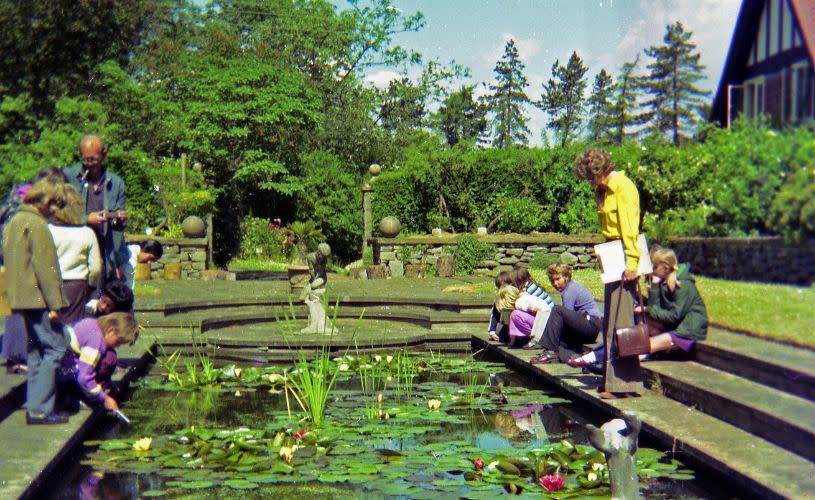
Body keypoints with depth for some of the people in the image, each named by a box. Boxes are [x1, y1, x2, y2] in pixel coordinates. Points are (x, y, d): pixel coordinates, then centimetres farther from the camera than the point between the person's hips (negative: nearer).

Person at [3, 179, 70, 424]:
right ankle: (40, 409, -11)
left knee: (37, 350, 14)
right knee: (54, 347, -8)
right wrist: (54, 302, -17)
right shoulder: (37, 225, -13)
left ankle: (35, 406, 16)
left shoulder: (14, 222, 16)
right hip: (38, 298, -10)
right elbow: (44, 266, -18)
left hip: (21, 298, 10)